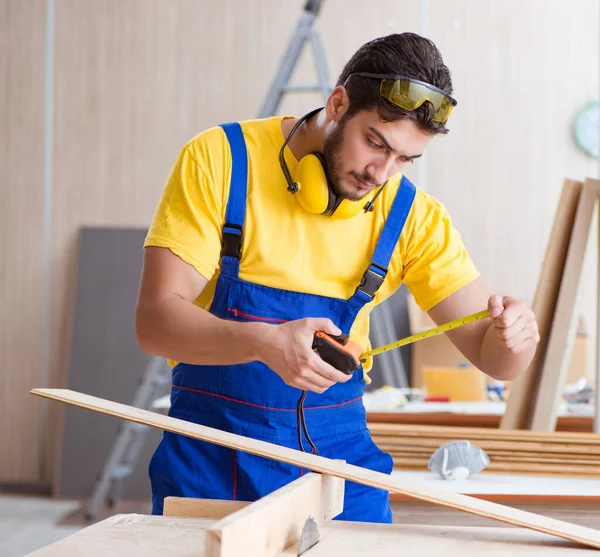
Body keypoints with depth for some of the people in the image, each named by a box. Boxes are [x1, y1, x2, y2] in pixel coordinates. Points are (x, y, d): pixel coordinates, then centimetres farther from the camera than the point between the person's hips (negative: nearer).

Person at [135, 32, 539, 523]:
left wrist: (513, 336, -26)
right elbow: (155, 321, -18)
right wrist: (266, 343, -36)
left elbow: (489, 354, -1)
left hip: (337, 447, 3)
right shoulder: (219, 161, -11)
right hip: (213, 458, -2)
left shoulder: (412, 216, -2)